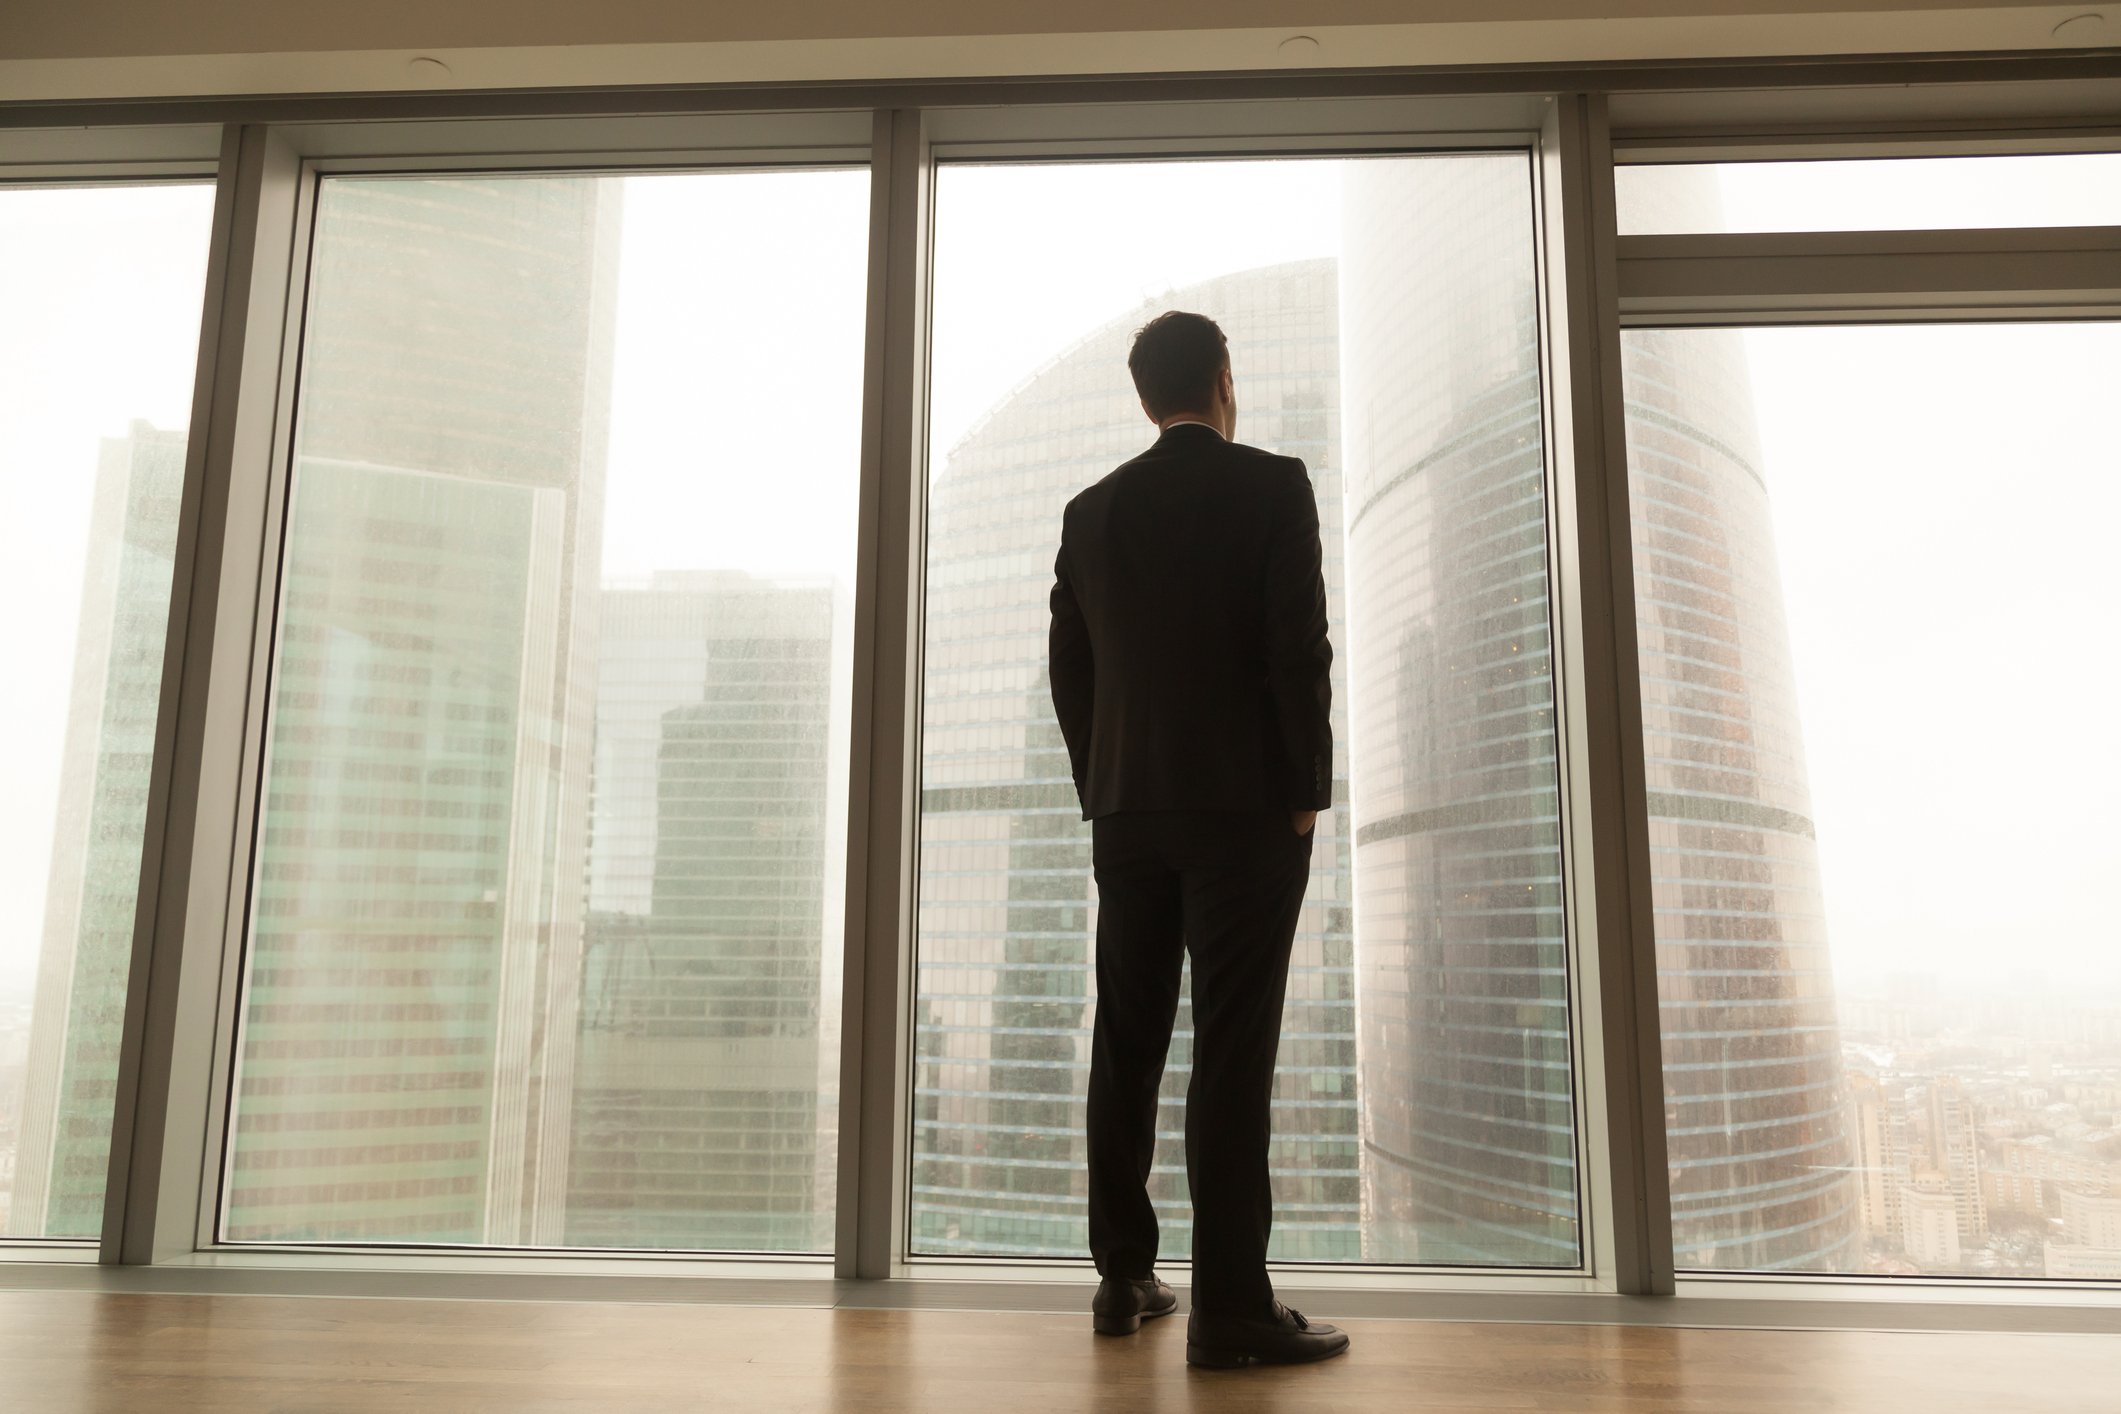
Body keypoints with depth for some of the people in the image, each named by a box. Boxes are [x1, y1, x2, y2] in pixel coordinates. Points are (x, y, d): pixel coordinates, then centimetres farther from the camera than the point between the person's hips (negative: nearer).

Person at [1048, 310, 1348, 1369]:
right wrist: (1307, 794, -2)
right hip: (1245, 805, -4)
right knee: (1233, 1051, -4)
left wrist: (1104, 793, 15)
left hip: (1126, 810, 5)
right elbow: (1299, 648, -10)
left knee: (1127, 1045, 10)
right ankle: (1230, 1307, -2)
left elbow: (1068, 669, 9)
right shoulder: (1272, 487, -3)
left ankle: (1124, 1279, 18)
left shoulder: (1093, 511, 9)